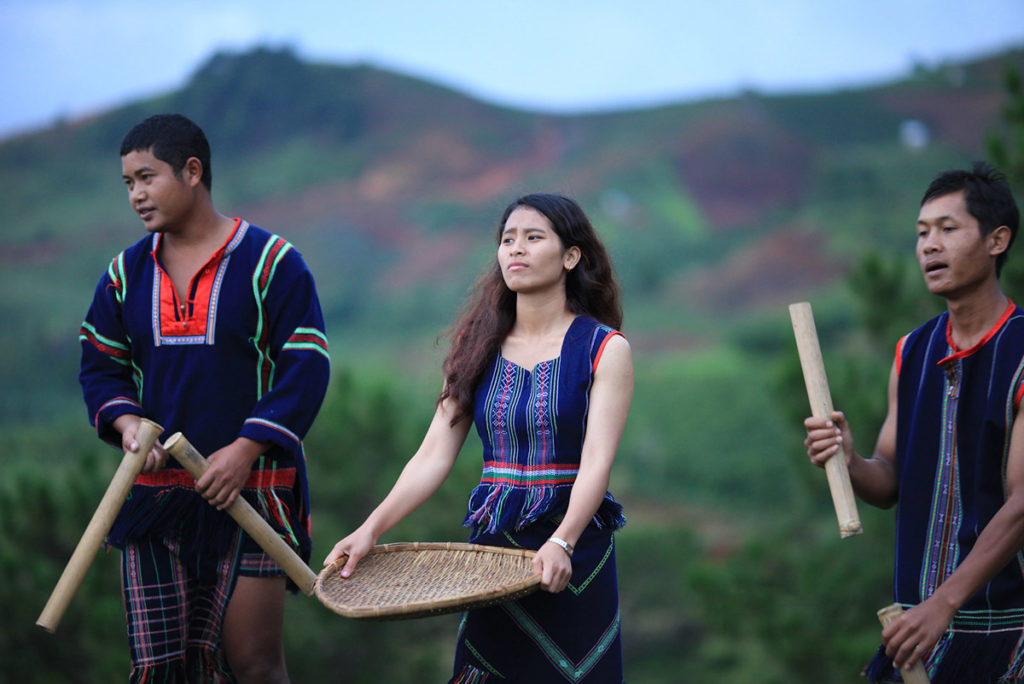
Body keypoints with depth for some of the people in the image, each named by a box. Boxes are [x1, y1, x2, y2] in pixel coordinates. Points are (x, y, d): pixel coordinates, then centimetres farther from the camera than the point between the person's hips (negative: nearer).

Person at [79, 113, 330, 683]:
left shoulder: (271, 262, -3)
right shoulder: (127, 273, 11)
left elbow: (306, 368, -7)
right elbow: (101, 364, 15)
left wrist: (245, 450, -16)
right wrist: (126, 421, -7)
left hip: (251, 490, -4)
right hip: (154, 495, 4)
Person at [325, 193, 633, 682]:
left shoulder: (605, 349, -4)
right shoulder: (478, 347, 7)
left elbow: (597, 460, -15)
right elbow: (433, 457, 1)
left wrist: (562, 543, -31)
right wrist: (372, 528, -12)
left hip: (574, 545, -3)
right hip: (492, 541, 3)